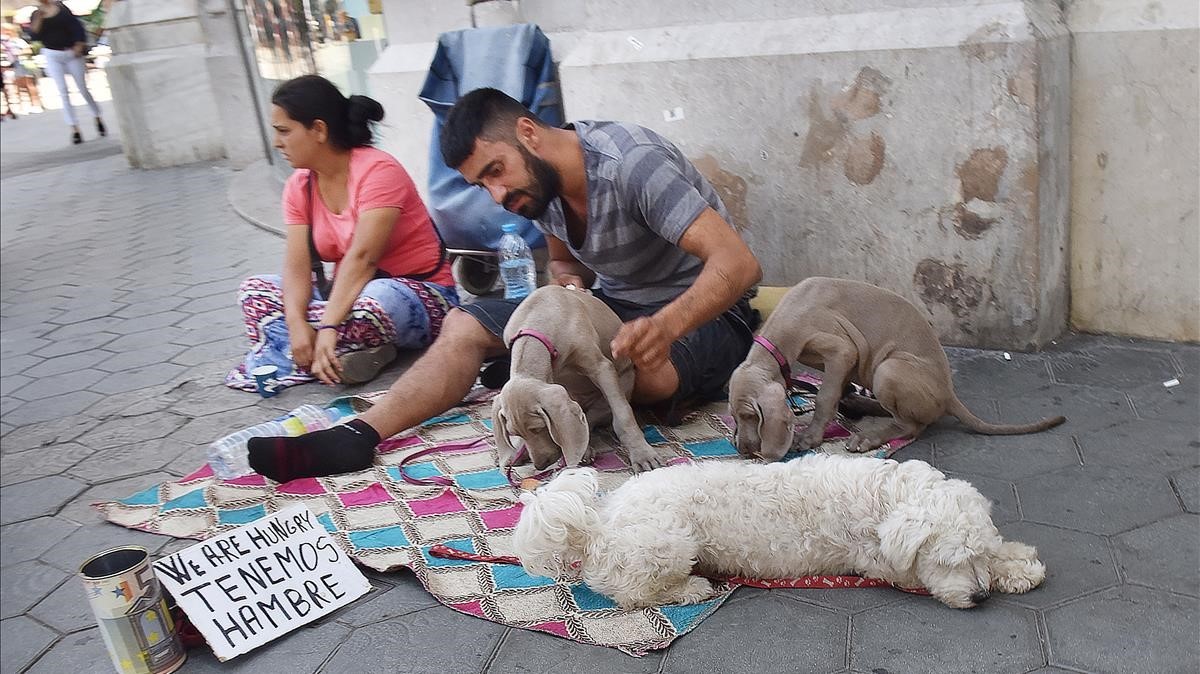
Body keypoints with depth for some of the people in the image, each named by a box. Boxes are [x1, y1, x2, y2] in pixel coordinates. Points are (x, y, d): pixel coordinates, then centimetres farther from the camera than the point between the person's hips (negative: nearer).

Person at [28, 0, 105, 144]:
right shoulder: (36, 15, 3)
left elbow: (76, 26, -4)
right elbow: (35, 36, -7)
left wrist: (79, 45, -14)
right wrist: (38, 19, -15)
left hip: (71, 53, -2)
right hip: (53, 56, 2)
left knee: (83, 89, 5)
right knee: (63, 92, -2)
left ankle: (98, 118, 27)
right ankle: (74, 129, -1)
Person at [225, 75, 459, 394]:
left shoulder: (378, 170, -17)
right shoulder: (299, 186, 5)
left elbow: (362, 258, -27)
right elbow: (296, 265, -7)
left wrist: (328, 327, -34)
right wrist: (297, 325, -25)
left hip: (419, 295, -8)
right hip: (348, 293, 8)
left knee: (370, 302, -40)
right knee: (255, 288, -4)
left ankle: (281, 358, -19)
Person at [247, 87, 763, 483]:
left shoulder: (630, 162, -25)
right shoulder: (538, 181, -2)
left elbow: (739, 263, -33)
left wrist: (665, 326, -51)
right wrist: (566, 280, -9)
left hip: (701, 312, -7)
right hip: (613, 304, 7)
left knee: (640, 369, -42)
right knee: (464, 324, -7)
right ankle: (357, 437, -22)